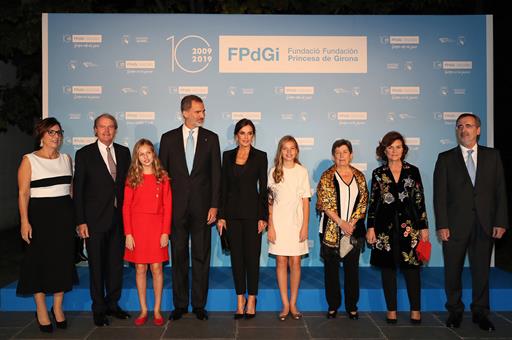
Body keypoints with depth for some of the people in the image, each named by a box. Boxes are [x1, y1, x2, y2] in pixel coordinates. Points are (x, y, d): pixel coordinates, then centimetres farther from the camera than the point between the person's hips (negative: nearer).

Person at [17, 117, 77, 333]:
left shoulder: (66, 159, 10)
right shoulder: (29, 160, -3)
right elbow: (23, 193, -8)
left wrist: (74, 217, 7)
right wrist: (24, 222, -17)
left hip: (64, 216, 4)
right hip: (40, 216, -4)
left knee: (63, 261, 8)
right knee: (40, 261, 4)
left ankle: (58, 308, 23)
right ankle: (41, 310, 19)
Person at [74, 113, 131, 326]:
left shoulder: (123, 152, 8)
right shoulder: (84, 154, -2)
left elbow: (127, 183, 9)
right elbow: (78, 189, -4)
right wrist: (81, 221, -9)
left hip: (119, 218, 3)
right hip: (95, 219, -3)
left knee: (116, 263, 11)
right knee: (97, 266, 6)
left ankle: (112, 304, 26)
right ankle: (99, 309, 19)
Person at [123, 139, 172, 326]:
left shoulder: (162, 177, 2)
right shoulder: (132, 178, 3)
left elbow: (167, 206, 0)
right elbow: (126, 207, 1)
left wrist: (165, 232, -7)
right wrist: (128, 233, -6)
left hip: (157, 226, 0)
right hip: (137, 226, 1)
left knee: (156, 268, 3)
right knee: (140, 269, 6)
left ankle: (157, 310, 14)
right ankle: (143, 310, 18)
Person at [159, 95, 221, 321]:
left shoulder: (211, 138, 4)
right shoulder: (168, 138, 4)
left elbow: (215, 174, 2)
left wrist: (214, 206, -5)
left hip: (202, 206, 0)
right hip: (176, 207, 0)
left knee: (201, 257, 6)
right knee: (178, 256, 8)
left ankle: (199, 304, 18)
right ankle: (180, 304, 20)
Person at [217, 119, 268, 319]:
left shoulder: (260, 156, 1)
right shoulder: (227, 156, 7)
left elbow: (263, 188, -1)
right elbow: (223, 187, 7)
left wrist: (263, 217, -7)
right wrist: (221, 215, 2)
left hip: (252, 211, -2)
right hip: (232, 211, 2)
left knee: (252, 255, 2)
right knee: (236, 256, 6)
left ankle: (251, 300, 13)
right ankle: (240, 299, 17)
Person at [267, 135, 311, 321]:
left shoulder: (302, 171, 2)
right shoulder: (274, 172, 3)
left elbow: (305, 201, 2)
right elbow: (269, 201, 3)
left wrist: (305, 226, -3)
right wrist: (270, 226, -2)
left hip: (296, 222, 0)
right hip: (278, 222, 0)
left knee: (295, 262, 3)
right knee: (281, 262, 3)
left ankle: (293, 303, 14)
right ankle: (285, 304, 12)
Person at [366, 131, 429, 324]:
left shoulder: (413, 171, 5)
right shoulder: (378, 174, 5)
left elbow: (420, 200, 5)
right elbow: (373, 202, 5)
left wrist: (424, 227, 3)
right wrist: (371, 227, 0)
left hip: (409, 225, 0)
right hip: (386, 226, 1)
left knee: (412, 267, 1)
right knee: (388, 268, 5)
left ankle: (415, 309, 14)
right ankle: (391, 310, 15)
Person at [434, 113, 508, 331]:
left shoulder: (492, 156, 8)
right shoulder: (446, 158, 3)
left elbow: (500, 190, 5)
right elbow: (439, 194, -2)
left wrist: (501, 222, -3)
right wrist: (441, 225, -9)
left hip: (485, 225, 1)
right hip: (455, 225, -1)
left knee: (481, 270, 8)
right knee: (453, 270, 7)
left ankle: (480, 312, 22)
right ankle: (455, 311, 22)